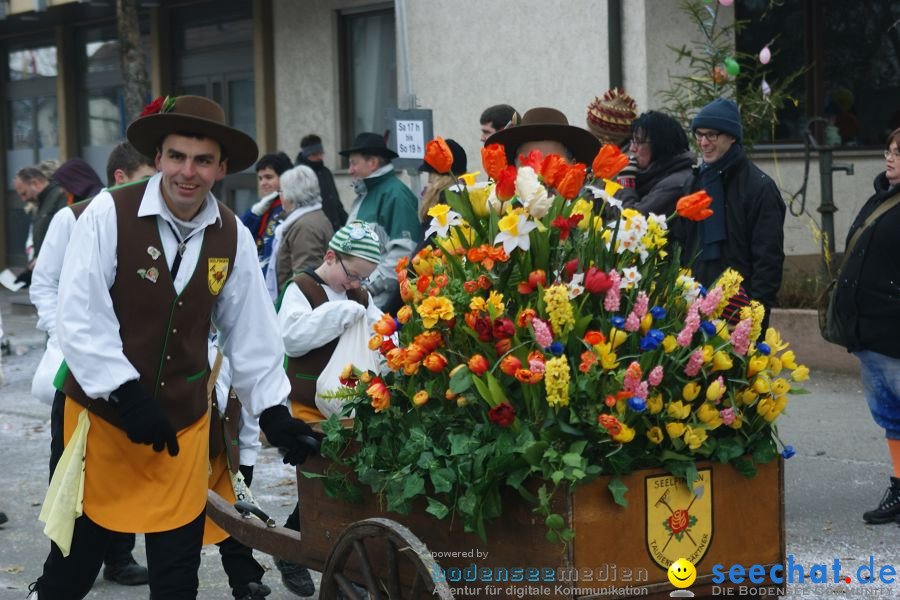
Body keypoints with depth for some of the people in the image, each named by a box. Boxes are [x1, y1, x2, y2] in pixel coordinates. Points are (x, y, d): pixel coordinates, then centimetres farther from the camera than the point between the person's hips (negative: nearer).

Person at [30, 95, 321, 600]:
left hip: (183, 423, 3)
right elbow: (80, 319, -16)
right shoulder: (110, 214, -13)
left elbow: (250, 333, 7)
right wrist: (126, 394, -20)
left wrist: (273, 412, 2)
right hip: (102, 413, -3)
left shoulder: (233, 237, 0)